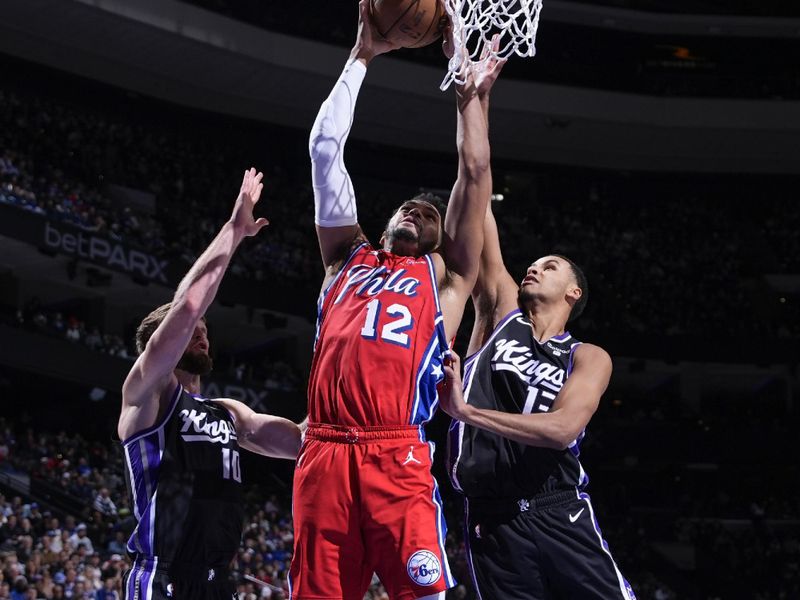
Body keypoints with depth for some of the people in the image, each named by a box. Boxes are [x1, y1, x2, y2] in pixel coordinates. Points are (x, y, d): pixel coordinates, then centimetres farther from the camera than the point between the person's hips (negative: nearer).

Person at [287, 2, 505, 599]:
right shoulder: (348, 259, 26)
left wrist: (470, 96, 28)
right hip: (324, 455, 3)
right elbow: (325, 147, 23)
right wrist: (362, 57, 25)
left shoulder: (445, 275, 21)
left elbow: (475, 173, 17)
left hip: (397, 457, -2)